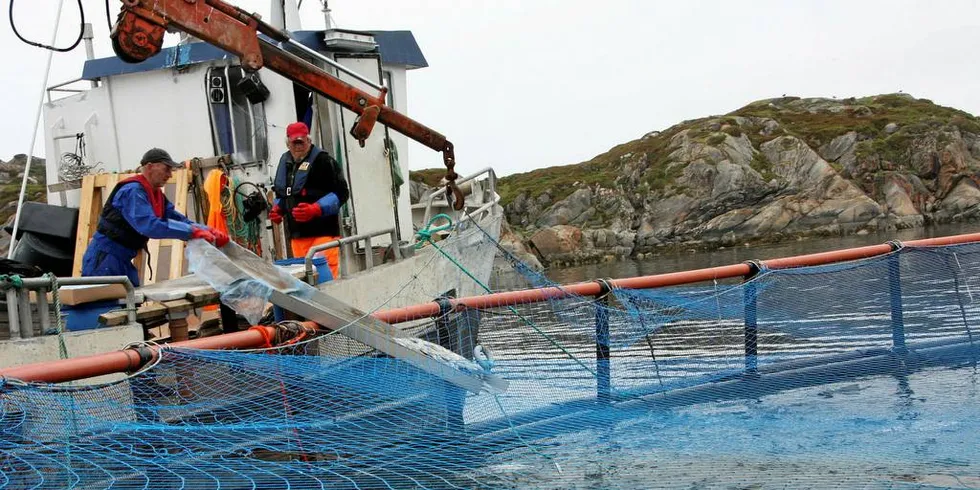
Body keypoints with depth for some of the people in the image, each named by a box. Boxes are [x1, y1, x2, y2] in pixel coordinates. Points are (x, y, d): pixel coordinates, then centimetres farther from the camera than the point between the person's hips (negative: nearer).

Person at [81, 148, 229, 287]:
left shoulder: (156, 195, 10)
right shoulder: (132, 191, -20)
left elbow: (177, 219, 8)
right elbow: (148, 225, -34)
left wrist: (207, 231, -10)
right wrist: (193, 231, -34)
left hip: (123, 260, 10)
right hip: (104, 258, -10)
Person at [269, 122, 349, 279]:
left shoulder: (322, 160, -5)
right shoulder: (285, 163, 17)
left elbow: (341, 193, -10)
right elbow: (280, 194, 31)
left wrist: (315, 209, -22)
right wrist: (278, 209, 9)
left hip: (322, 232, -7)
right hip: (296, 235, 7)